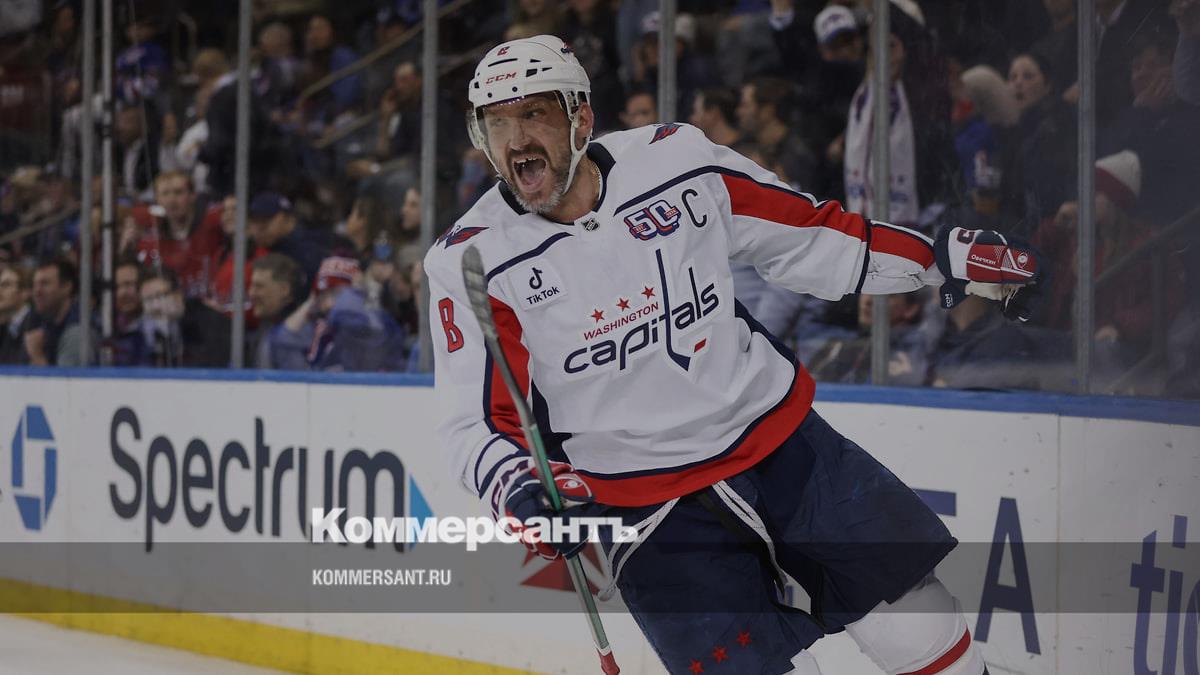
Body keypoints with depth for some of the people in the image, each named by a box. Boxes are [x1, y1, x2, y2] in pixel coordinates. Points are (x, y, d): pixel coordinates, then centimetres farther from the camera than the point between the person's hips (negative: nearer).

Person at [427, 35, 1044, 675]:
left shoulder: (677, 159, -7)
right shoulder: (471, 261, -10)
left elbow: (808, 235, 6)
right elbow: (479, 419, -8)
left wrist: (945, 256, 3)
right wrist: (515, 487, -29)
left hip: (778, 439, 2)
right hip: (645, 504, -2)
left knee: (917, 623, 2)